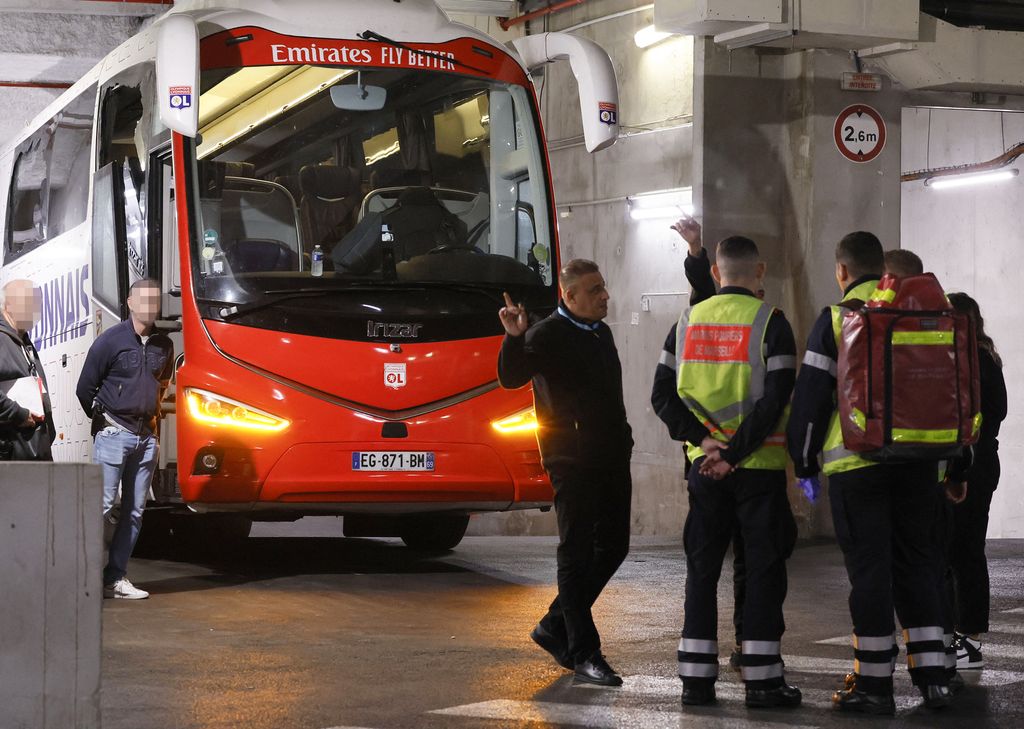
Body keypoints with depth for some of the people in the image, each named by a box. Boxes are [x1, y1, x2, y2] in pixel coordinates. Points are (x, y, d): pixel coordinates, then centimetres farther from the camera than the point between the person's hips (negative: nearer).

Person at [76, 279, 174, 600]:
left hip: (146, 436, 6)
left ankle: (115, 577, 11)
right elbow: (85, 388, -3)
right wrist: (104, 420, 5)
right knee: (103, 505, -10)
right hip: (113, 434, -6)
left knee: (134, 511, 5)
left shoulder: (163, 345, 10)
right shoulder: (111, 341, -6)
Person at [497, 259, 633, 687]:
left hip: (611, 456, 8)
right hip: (573, 462, -8)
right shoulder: (548, 335, -9)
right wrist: (514, 339, -38)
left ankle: (555, 627, 23)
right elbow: (511, 378, -22)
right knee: (577, 553, -4)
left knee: (612, 547, 11)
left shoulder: (601, 334, 17)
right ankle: (583, 654, -1)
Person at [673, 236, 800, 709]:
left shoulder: (689, 321, 7)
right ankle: (762, 679, 1)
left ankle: (696, 678, 8)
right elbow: (775, 400, -15)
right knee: (762, 569, 2)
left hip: (704, 463, 4)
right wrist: (736, 453, -13)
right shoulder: (769, 322, -7)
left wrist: (705, 440, -5)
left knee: (702, 568, 9)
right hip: (759, 466, -4)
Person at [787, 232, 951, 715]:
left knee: (869, 570, 0)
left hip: (856, 462, -4)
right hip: (917, 458, 4)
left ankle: (874, 684, 3)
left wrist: (804, 463, 7)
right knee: (916, 564, 12)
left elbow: (811, 397, -3)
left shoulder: (836, 319, -3)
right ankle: (933, 678, 11)